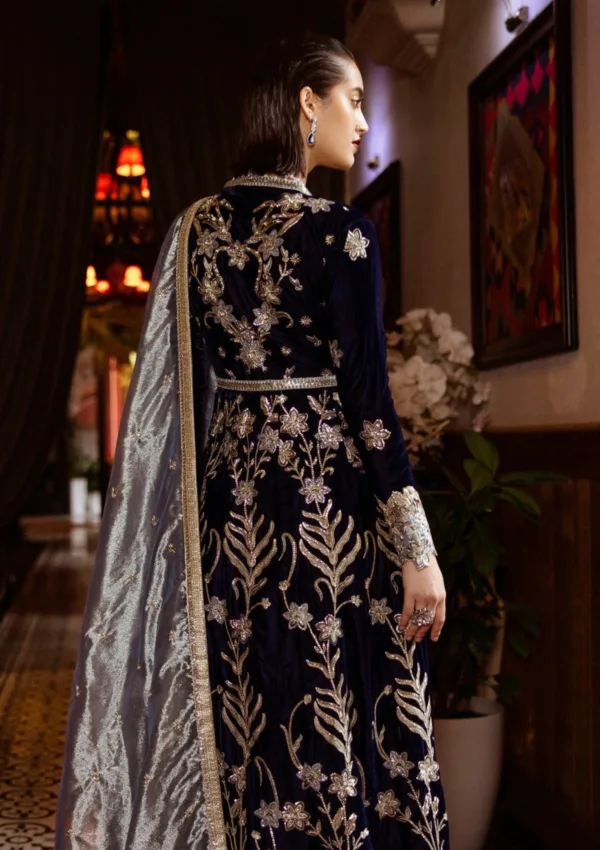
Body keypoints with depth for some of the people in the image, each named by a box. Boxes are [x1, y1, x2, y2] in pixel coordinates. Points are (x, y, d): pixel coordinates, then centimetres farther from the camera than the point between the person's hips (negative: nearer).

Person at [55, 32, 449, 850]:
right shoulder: (340, 231, -11)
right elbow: (367, 400, -14)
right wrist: (417, 549, -10)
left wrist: (208, 505, 17)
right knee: (338, 716, 4)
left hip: (230, 493, 6)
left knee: (250, 724, 14)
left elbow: (177, 388, 8)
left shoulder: (196, 227, 6)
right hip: (330, 495, -6)